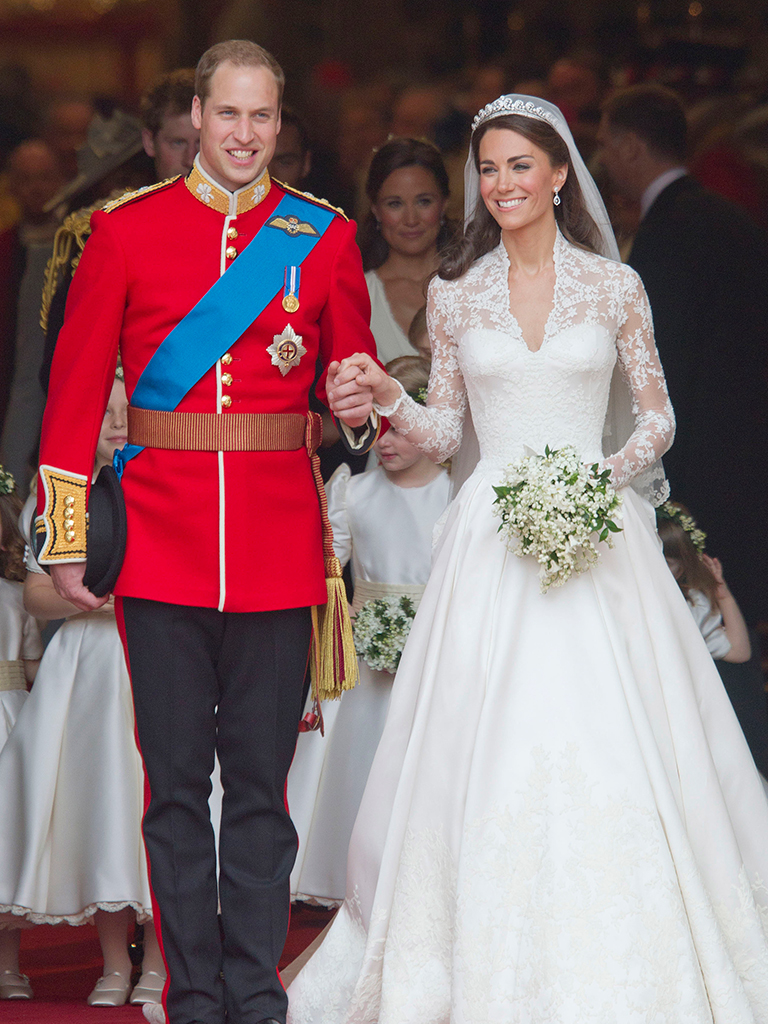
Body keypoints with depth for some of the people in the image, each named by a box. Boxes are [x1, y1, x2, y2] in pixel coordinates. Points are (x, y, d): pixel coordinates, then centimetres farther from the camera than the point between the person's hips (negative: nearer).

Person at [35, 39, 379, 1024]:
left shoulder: (323, 238, 7)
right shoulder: (126, 230, 4)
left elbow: (353, 373, 15)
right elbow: (75, 387, 5)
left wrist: (361, 410, -10)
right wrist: (66, 538, 1)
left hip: (280, 552, 1)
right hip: (161, 545, -1)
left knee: (261, 783, 4)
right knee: (176, 784, 2)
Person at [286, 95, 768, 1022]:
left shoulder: (615, 287, 4)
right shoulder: (455, 293, 7)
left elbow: (656, 416, 8)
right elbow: (445, 431, 11)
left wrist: (612, 469, -11)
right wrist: (387, 397, -8)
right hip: (492, 541, 1)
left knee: (610, 754, -5)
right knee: (486, 757, -4)